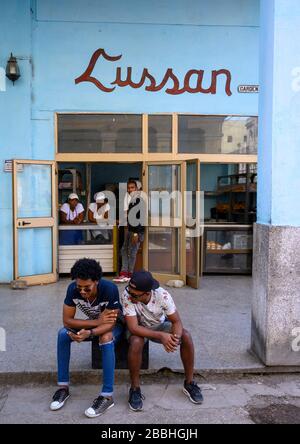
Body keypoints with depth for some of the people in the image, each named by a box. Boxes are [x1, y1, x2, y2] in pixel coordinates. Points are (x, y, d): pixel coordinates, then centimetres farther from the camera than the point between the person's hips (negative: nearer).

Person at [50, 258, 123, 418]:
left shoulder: (110, 289, -35)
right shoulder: (72, 289, -25)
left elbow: (110, 323, -31)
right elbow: (67, 321, -21)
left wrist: (89, 333, -49)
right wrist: (97, 321, -31)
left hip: (114, 324, -4)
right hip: (94, 322, 4)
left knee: (106, 338, -36)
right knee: (63, 334, -20)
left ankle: (107, 395, -27)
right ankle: (63, 387, -9)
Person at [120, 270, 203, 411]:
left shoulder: (162, 295, -29)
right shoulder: (127, 296, -34)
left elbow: (177, 321, -21)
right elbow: (133, 327, -36)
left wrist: (176, 337, -43)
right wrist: (161, 336, -45)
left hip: (159, 324, 2)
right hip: (138, 327, -2)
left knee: (186, 336, -20)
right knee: (136, 342, -35)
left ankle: (189, 383, -1)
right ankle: (135, 389, -14)